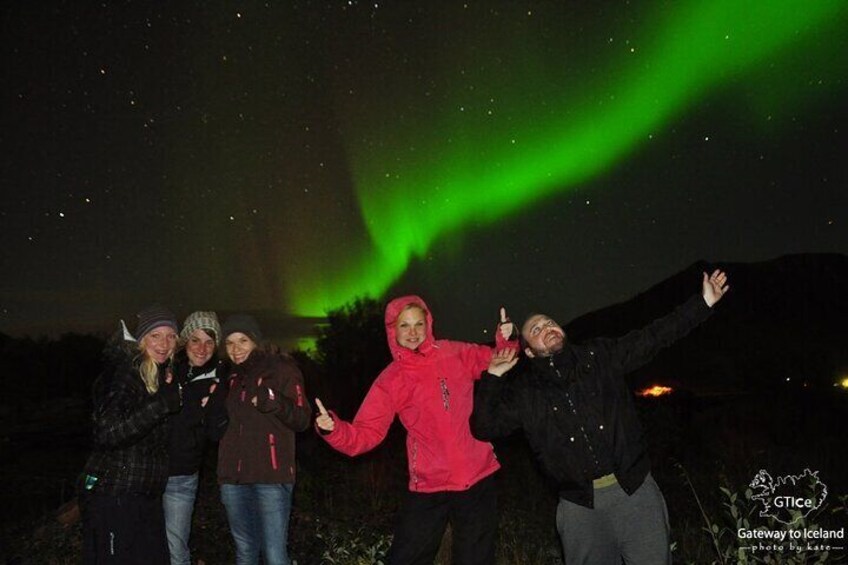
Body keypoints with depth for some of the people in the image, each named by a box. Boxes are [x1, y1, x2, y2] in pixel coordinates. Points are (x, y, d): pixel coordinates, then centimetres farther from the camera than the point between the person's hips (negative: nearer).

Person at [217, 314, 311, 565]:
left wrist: (273, 402, -22)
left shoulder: (281, 368, -1)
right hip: (233, 477, 6)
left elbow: (302, 420, -7)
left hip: (270, 476, -6)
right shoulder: (232, 376, 16)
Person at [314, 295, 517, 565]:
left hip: (477, 478, 1)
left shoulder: (455, 353, -2)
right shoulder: (390, 381, -5)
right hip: (429, 486, -1)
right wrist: (333, 428, -28)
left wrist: (504, 342, -10)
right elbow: (366, 433, -9)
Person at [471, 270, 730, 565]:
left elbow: (652, 337, 5)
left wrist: (703, 303, 1)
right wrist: (492, 378, -9)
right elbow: (484, 427, -2)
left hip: (635, 490, 0)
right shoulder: (524, 391, 4)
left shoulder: (600, 356, 6)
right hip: (580, 505, 0)